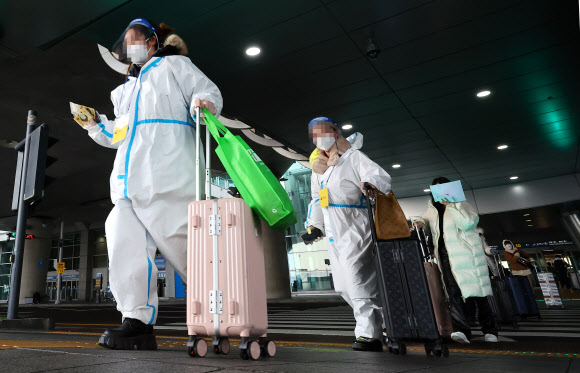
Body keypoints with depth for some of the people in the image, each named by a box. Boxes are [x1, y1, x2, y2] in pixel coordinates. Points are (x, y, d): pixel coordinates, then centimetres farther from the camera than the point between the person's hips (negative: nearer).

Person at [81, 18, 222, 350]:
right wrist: (96, 125, 22)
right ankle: (138, 323, 1)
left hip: (167, 177, -8)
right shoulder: (130, 87, 36)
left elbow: (210, 92, 2)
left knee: (182, 243, -10)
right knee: (125, 245, -4)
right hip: (131, 180, 8)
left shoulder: (174, 65, 17)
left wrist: (203, 102, -19)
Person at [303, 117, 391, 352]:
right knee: (344, 285, 10)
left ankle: (370, 335, -5)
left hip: (354, 229, -8)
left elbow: (381, 176, -15)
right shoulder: (318, 166, 20)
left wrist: (370, 184, -38)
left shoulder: (352, 157, -1)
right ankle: (373, 324, 24)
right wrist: (313, 225, 16)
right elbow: (316, 199, 25)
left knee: (357, 279, -14)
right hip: (333, 233, 8)